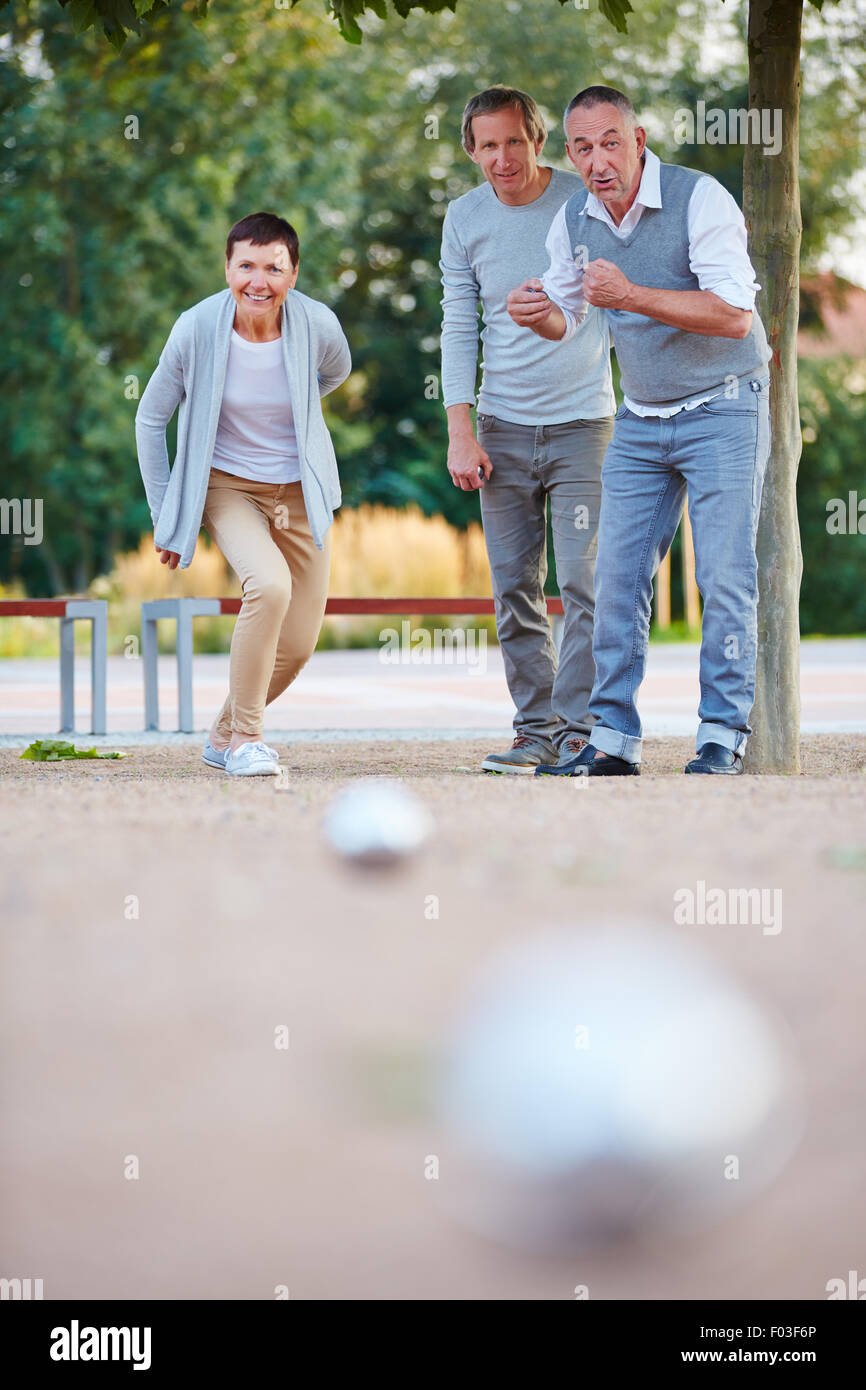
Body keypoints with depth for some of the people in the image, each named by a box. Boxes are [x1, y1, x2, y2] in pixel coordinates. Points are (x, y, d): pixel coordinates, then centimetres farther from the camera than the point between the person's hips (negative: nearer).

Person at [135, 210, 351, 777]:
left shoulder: (318, 325, -17)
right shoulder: (197, 329, -19)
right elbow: (150, 419, -4)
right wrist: (164, 516, -2)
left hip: (300, 492, 3)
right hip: (228, 488, -3)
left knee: (298, 646, 3)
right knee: (270, 584, -30)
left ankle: (224, 736, 29)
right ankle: (247, 737, -14)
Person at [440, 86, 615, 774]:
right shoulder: (465, 218, 3)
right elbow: (459, 329, 7)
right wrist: (460, 431, -1)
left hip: (582, 421, -3)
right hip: (503, 429, 3)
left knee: (584, 585, -10)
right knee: (516, 591, 3)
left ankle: (578, 730, -7)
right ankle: (536, 730, 9)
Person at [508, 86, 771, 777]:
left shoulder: (701, 199, -17)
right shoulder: (575, 221, 1)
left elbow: (735, 314, -25)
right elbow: (565, 318, 15)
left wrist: (631, 296, -32)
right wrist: (539, 314, -10)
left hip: (724, 409, -5)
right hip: (642, 420, 5)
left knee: (726, 576, -9)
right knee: (619, 575, -1)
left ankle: (723, 737, -2)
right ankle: (613, 739, 3)